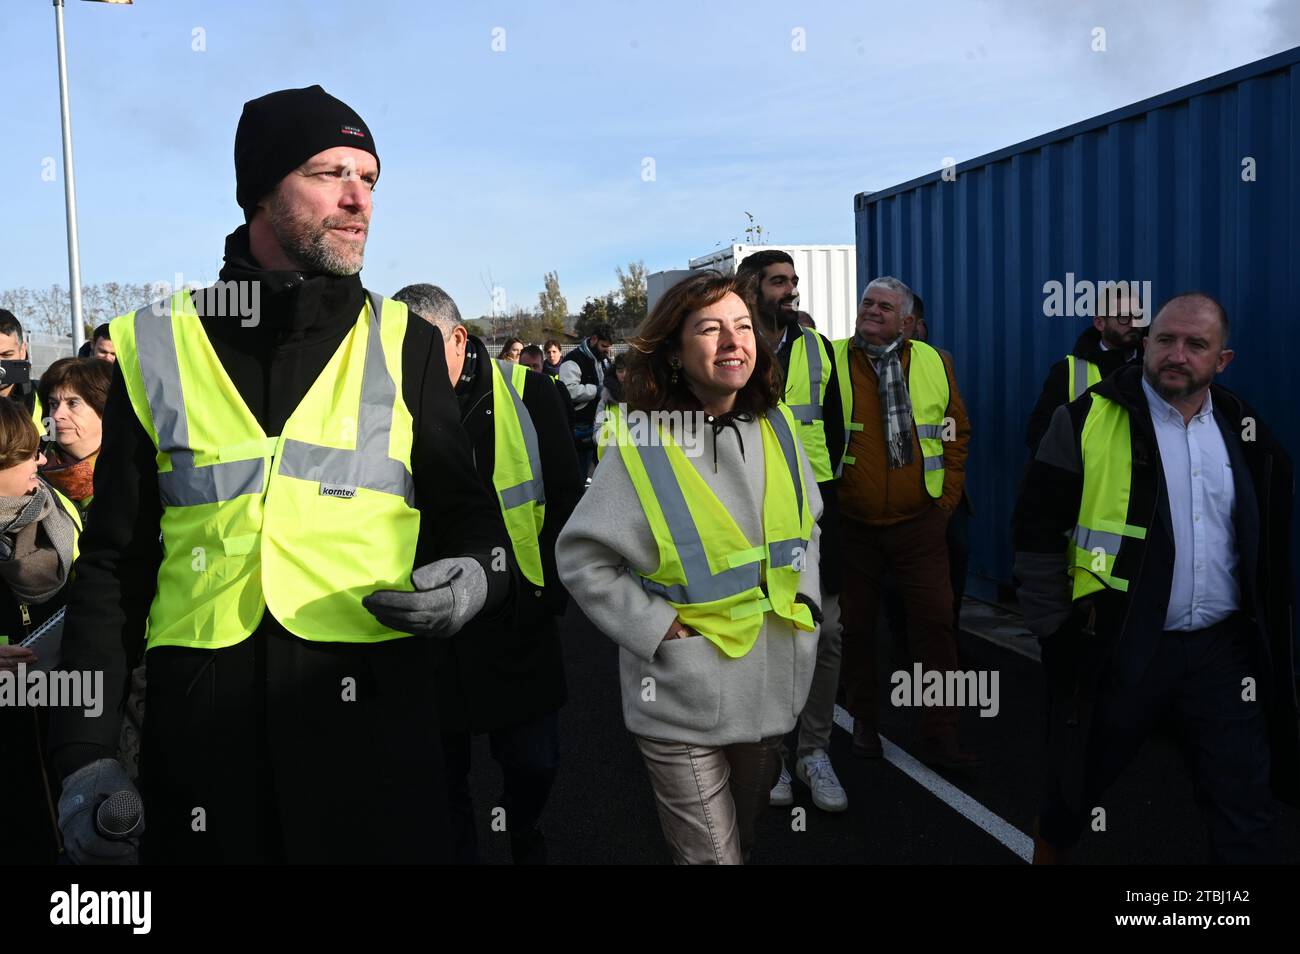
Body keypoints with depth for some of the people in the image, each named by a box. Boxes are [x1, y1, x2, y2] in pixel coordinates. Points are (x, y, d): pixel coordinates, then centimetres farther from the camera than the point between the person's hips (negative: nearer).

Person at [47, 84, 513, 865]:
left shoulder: (402, 344, 5)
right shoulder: (158, 349, 5)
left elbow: (468, 513, 10)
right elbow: (114, 562, 8)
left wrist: (476, 575, -14)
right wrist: (86, 754, 3)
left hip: (373, 713, 0)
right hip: (200, 723, 1)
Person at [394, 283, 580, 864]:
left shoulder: (527, 394, -6)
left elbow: (566, 499, 1)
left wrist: (552, 591, -3)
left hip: (518, 623, 0)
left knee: (533, 763, 14)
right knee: (441, 772, 13)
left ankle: (526, 841, 43)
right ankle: (456, 850, 37)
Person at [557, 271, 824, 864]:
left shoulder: (776, 428, 2)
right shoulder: (643, 445, -15)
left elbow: (806, 525, 18)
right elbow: (581, 558, -12)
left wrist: (801, 594, 5)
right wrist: (658, 628, -16)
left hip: (774, 686, 6)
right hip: (685, 702, -5)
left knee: (746, 833, 24)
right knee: (712, 854, 3)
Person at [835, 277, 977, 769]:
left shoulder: (935, 364, 5)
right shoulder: (832, 361, -2)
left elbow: (957, 432, 12)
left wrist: (948, 496, 6)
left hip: (919, 524, 1)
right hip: (850, 525, -1)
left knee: (935, 623, 0)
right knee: (855, 626, 10)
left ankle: (939, 736, 10)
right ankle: (863, 724, 27)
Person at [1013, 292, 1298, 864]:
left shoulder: (1245, 432, 7)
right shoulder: (1088, 421, -9)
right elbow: (1038, 532, -6)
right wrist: (1056, 633, -7)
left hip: (1222, 649, 4)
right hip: (1117, 647, -3)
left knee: (1245, 809, 8)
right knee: (1077, 785, 13)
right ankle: (1048, 852, 39)